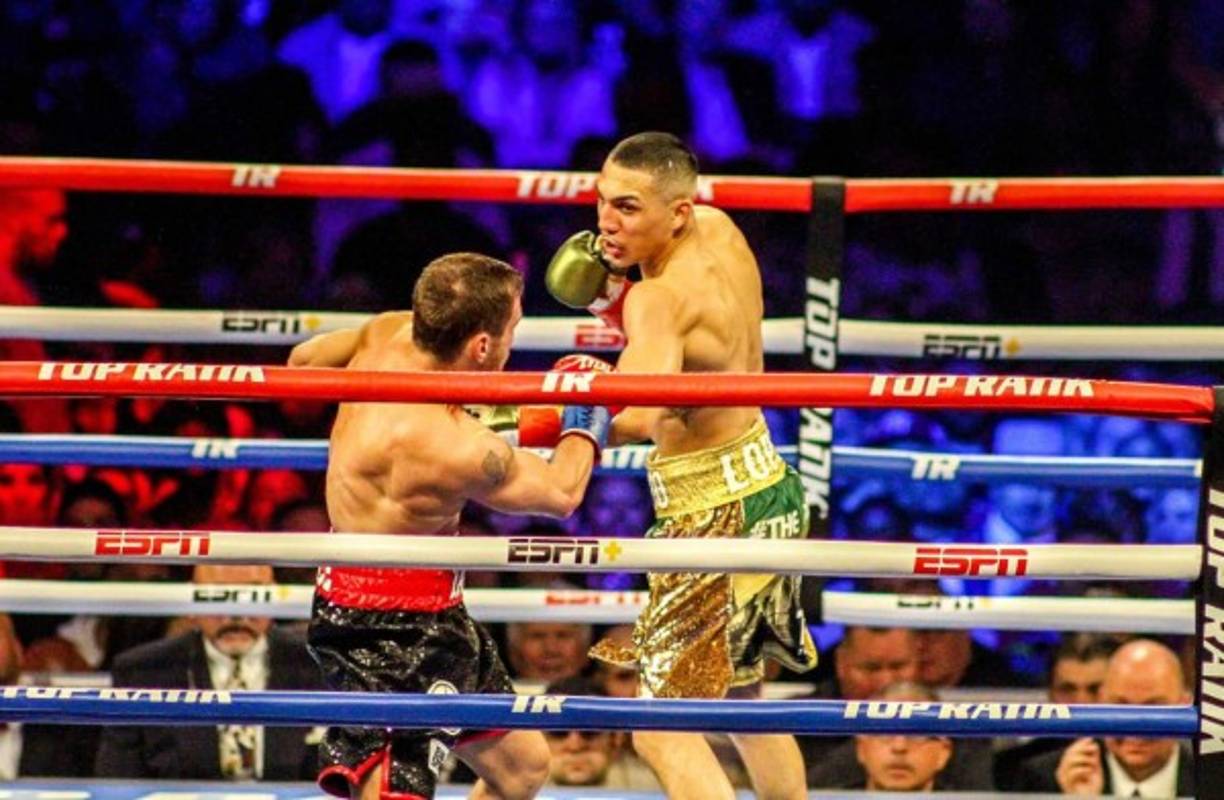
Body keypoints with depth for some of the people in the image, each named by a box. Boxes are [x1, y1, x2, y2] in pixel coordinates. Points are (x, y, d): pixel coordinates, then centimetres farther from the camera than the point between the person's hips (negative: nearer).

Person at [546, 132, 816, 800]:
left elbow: (640, 416, -43)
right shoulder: (721, 232, 1)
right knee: (739, 700, 26)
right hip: (768, 487, 10)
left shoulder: (661, 300, -25)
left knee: (663, 731, -11)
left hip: (714, 517, -10)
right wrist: (616, 300, 3)